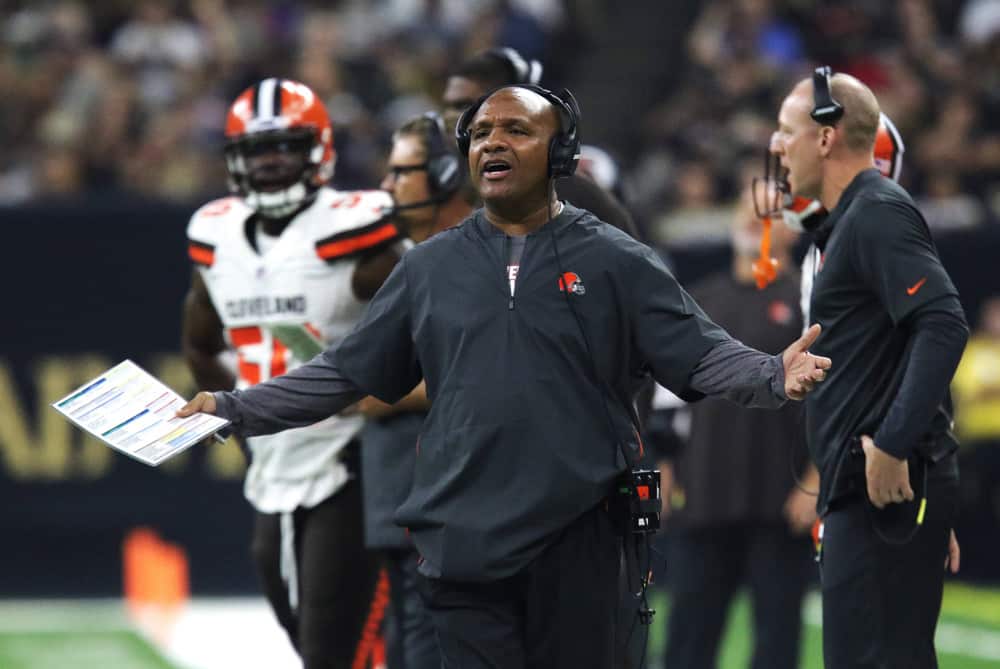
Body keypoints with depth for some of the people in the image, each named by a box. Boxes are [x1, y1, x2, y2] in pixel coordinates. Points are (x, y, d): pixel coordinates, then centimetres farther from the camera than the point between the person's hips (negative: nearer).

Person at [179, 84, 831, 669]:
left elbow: (701, 354, -1)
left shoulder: (616, 262, 4)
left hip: (575, 543, -2)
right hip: (462, 543, 2)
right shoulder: (430, 268, 12)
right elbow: (346, 372, 15)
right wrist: (234, 409, 11)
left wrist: (773, 376, -20)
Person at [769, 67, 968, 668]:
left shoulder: (877, 214, -10)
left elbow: (943, 326, -23)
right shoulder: (854, 219, 21)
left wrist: (892, 447, -25)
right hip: (869, 487, 11)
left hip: (885, 487, -11)